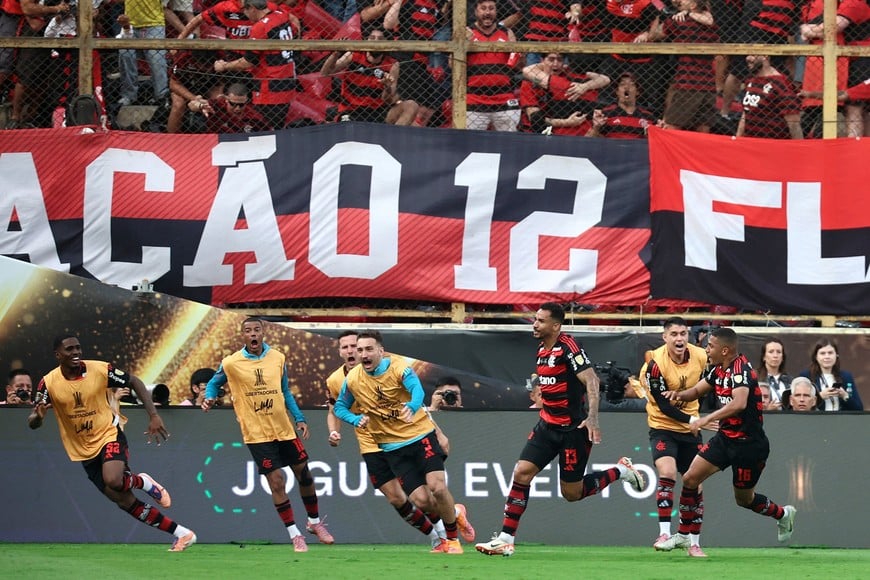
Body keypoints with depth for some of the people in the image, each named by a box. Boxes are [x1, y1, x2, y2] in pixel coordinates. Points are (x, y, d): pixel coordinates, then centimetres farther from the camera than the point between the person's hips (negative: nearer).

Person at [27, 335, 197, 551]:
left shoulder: (101, 370, -13)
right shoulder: (49, 383, -9)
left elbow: (134, 382, 1)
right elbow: (32, 422, -8)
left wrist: (153, 416, -9)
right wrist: (38, 416, -34)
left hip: (109, 436, -3)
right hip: (85, 451, 3)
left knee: (114, 481, -34)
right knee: (126, 502, -1)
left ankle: (142, 482, 2)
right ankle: (182, 534, 9)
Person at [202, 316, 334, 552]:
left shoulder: (277, 358, 1)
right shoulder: (231, 364, -9)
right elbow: (214, 383, 8)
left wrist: (300, 418, 8)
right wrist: (209, 399, -13)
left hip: (284, 429, 4)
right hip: (257, 434, -4)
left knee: (304, 473, 11)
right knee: (276, 481, -9)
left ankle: (314, 522, 34)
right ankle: (294, 534, 3)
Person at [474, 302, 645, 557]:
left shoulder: (568, 347, -18)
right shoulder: (542, 349, 9)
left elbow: (591, 380, -26)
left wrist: (592, 417, -36)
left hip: (573, 428, -8)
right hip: (548, 425, 8)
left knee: (571, 493, 0)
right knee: (522, 472, -6)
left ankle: (620, 471, 22)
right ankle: (506, 539, -5)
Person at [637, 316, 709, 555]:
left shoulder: (701, 356, -9)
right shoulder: (656, 364, -22)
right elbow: (664, 405, -21)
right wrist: (691, 420, -28)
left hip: (690, 428, 5)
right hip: (663, 426, -5)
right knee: (667, 473, -26)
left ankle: (694, 543, 16)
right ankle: (664, 533, -20)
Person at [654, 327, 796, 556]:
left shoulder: (741, 370, -23)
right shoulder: (718, 370, 5)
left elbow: (739, 403, -39)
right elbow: (697, 390, 18)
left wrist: (706, 420, -43)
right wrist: (679, 394, -4)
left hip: (748, 443, -8)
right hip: (725, 437, 8)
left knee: (744, 499, 7)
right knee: (690, 479, -3)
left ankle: (783, 514, 35)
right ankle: (686, 536, 6)